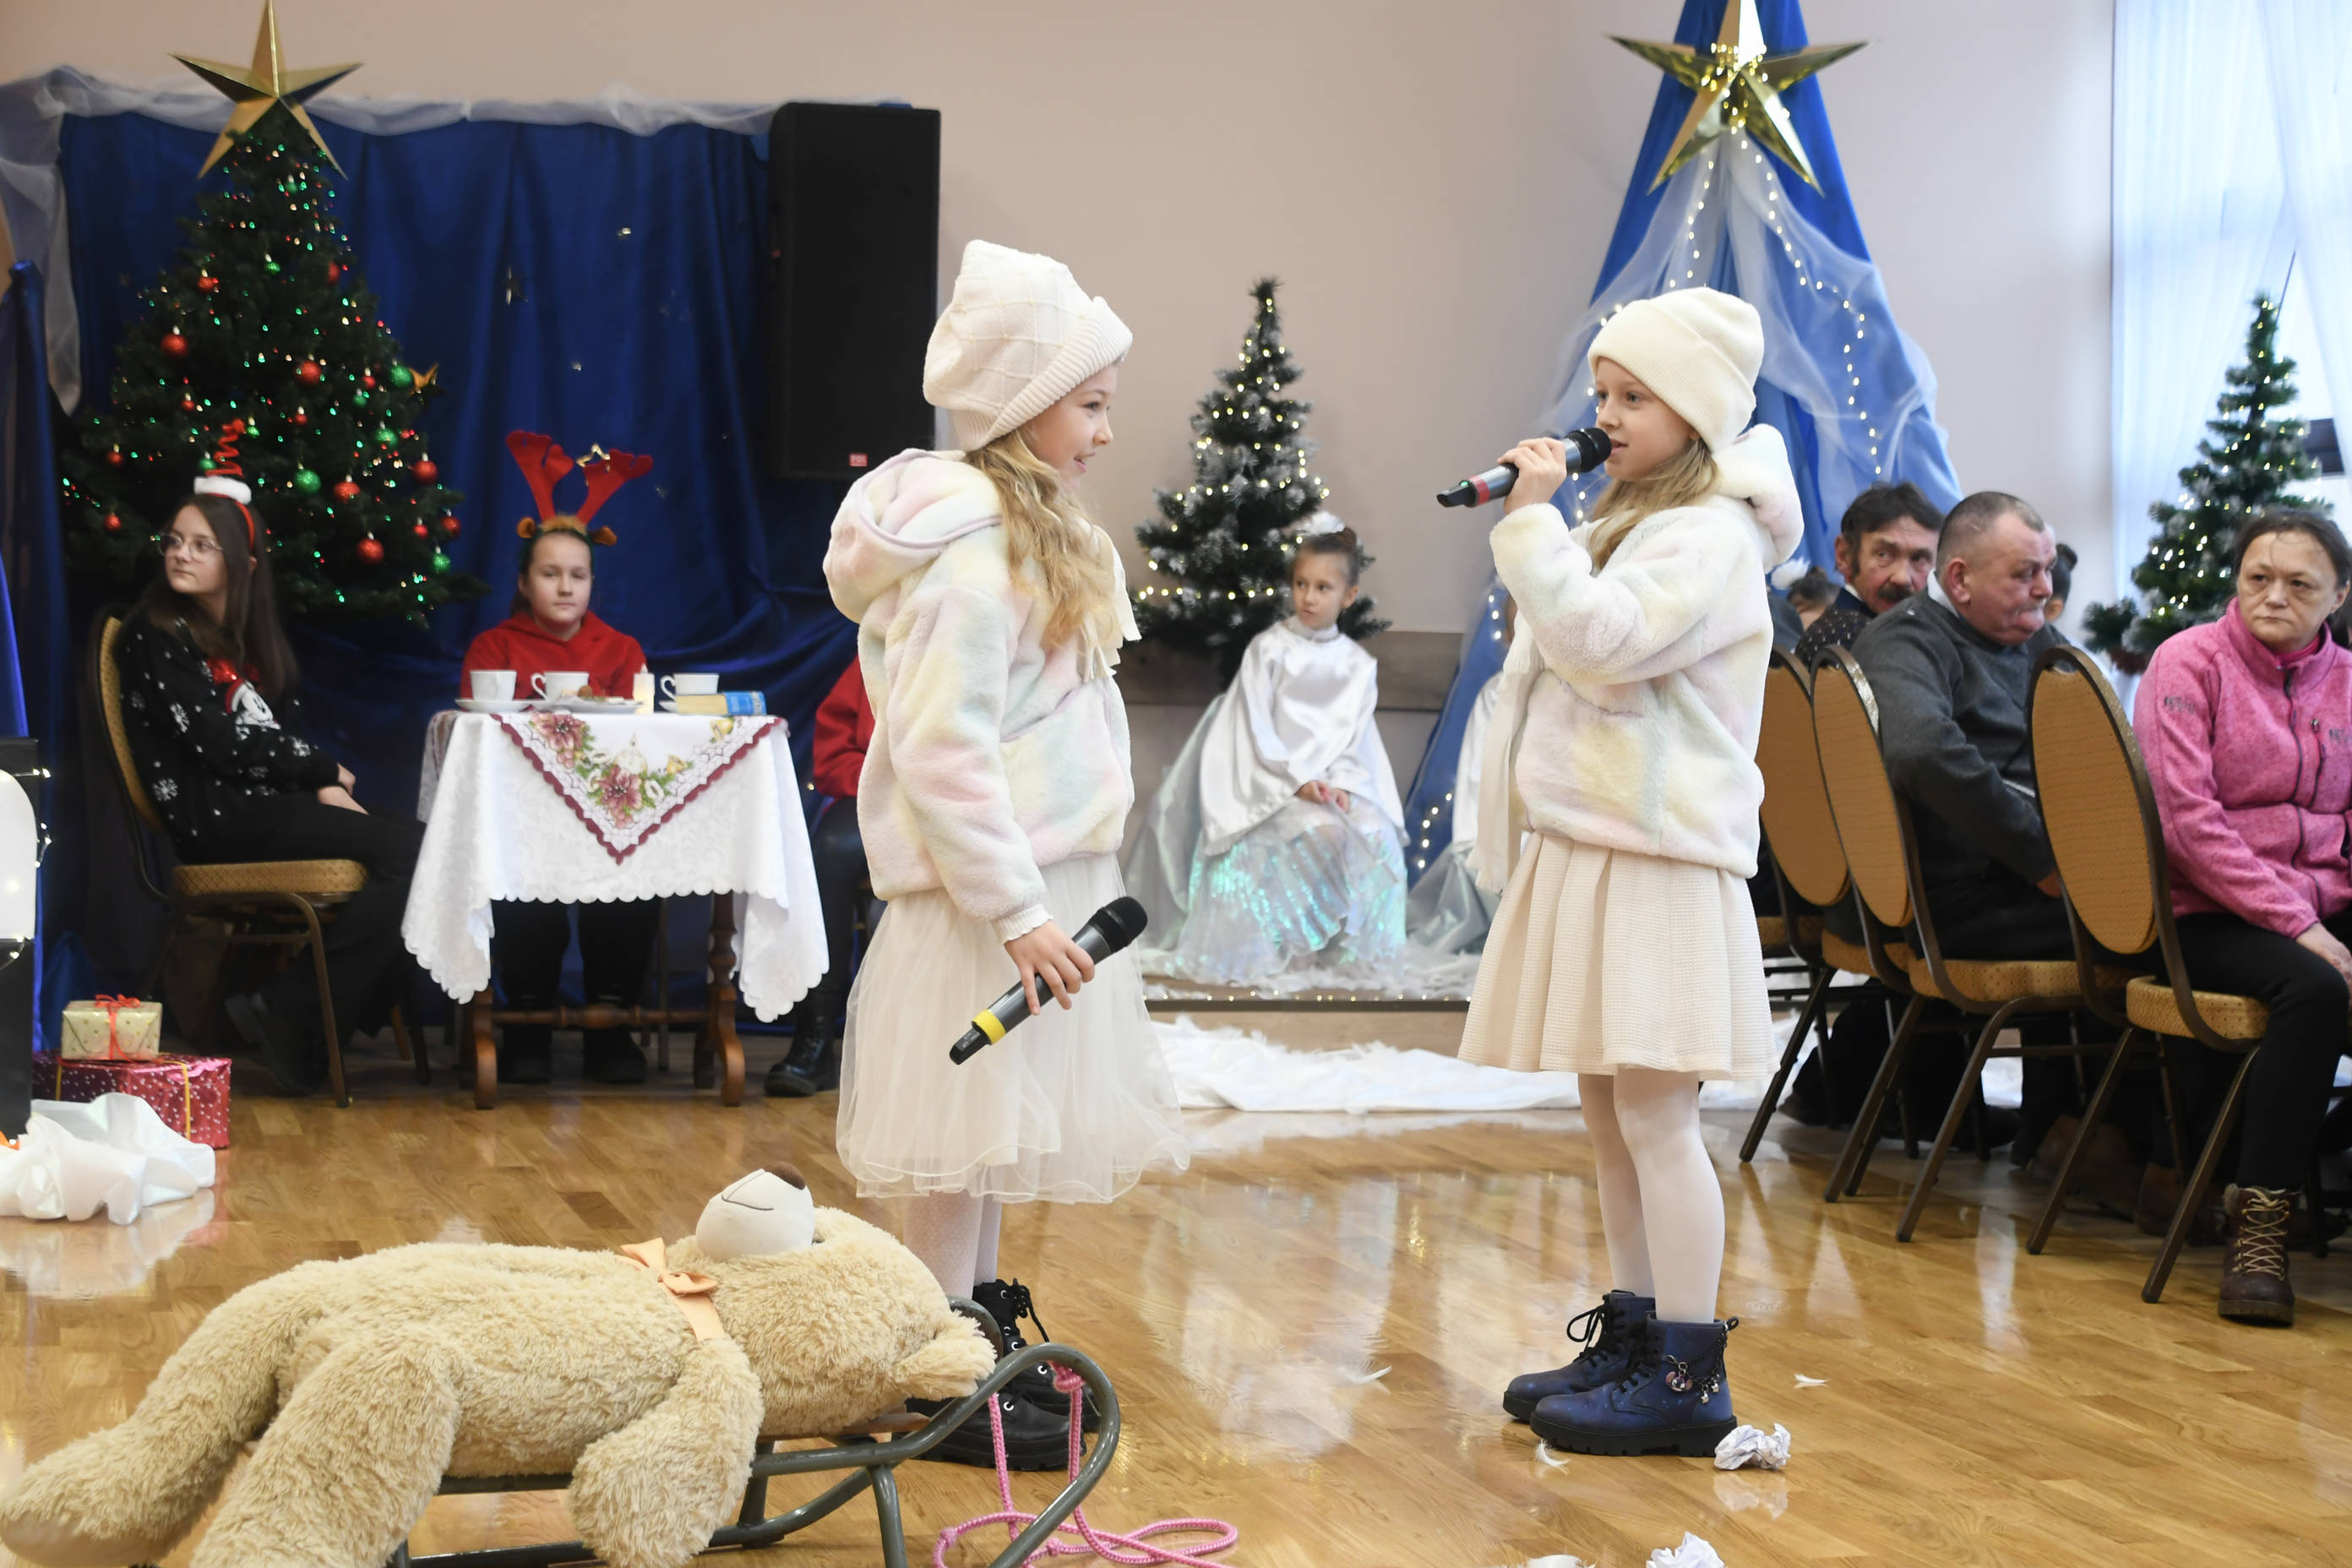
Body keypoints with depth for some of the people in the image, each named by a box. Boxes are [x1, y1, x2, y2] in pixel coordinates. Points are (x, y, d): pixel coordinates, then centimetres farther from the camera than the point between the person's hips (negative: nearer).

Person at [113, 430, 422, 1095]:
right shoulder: (154, 636, -1)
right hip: (214, 816, -7)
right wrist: (323, 772, -4)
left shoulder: (247, 639, 21)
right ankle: (288, 1015, -18)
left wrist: (321, 784, -8)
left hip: (270, 800, 7)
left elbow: (278, 736, 15)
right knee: (409, 853, -23)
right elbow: (216, 745, -11)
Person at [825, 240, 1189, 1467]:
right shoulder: (969, 558, -18)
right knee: (970, 1136, -4)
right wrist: (1015, 911, -22)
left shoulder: (1040, 540, 14)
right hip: (989, 890, -10)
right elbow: (942, 749, -22)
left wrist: (1043, 891, 15)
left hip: (1043, 873, 10)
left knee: (997, 1130, 16)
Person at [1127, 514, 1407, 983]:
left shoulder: (1357, 664, 8)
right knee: (1322, 834, -30)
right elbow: (1258, 729, -7)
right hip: (1272, 781, -4)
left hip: (1335, 780, 4)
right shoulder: (1268, 649, -3)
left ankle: (1350, 940, -4)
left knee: (1376, 837, -21)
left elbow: (1353, 734, 5)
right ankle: (1298, 942, -15)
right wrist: (1297, 782, -17)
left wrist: (1339, 785, -13)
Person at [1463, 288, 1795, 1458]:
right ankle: (1629, 1337, 21)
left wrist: (1533, 523, -20)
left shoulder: (1710, 536, -10)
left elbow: (1604, 639, -24)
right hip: (1589, 847, 10)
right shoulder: (1627, 522, 21)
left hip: (1657, 864, -10)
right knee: (1610, 1111, 13)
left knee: (1652, 1110, -9)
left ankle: (1688, 1379, -5)